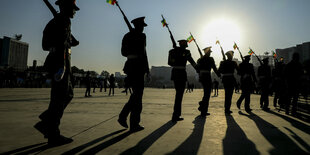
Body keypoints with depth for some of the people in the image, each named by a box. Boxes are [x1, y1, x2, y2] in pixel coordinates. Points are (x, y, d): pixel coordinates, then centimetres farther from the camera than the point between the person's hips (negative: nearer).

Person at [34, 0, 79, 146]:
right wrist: (61, 65, -28)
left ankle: (45, 123, 16)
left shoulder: (56, 21, 24)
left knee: (68, 94, 15)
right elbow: (61, 44, -21)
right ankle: (53, 135, 2)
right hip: (60, 62, -10)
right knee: (60, 97, -6)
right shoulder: (63, 20, -8)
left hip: (56, 61, 10)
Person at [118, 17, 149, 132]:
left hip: (130, 65, 8)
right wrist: (147, 68, -7)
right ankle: (134, 124, 4)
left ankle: (123, 117, 16)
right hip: (138, 66, -7)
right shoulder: (141, 36, -6)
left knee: (136, 93, 18)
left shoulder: (127, 36, 15)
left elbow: (124, 53, 18)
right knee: (138, 94, -2)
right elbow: (144, 53, -11)